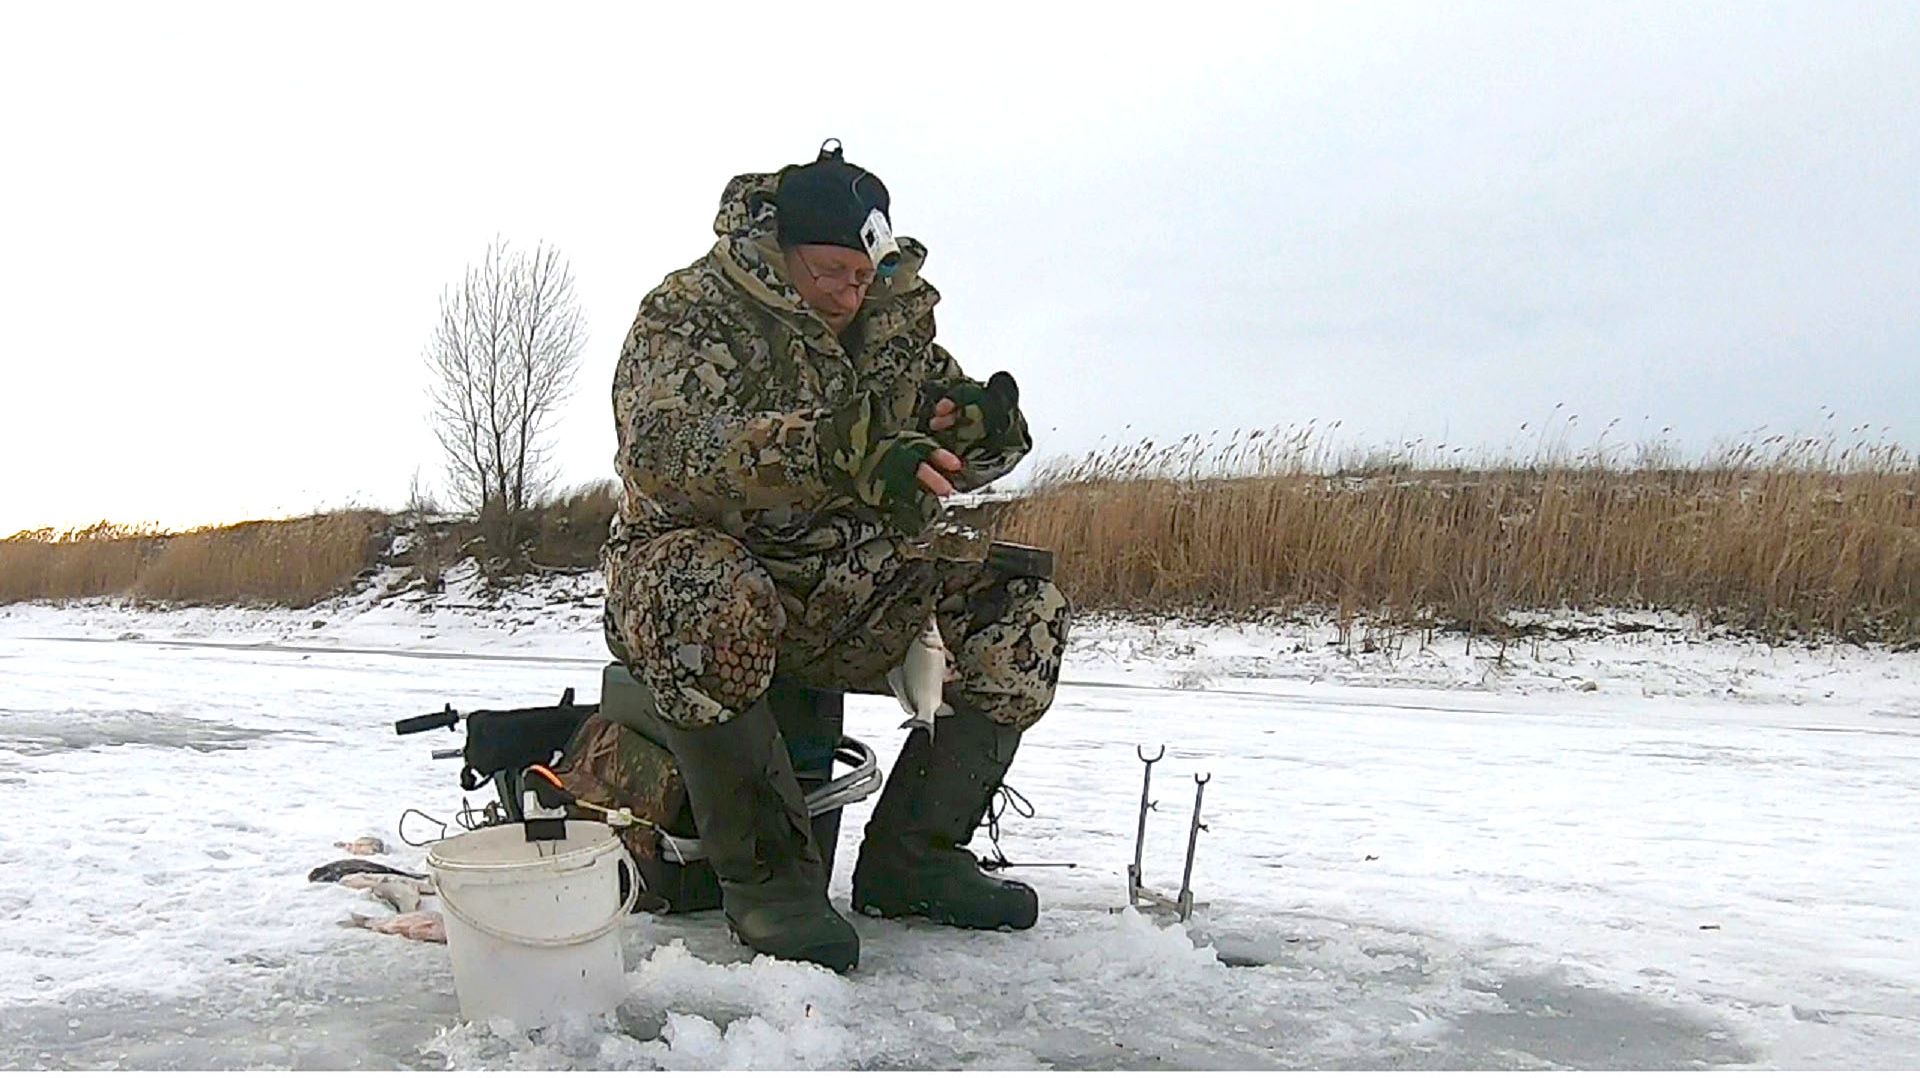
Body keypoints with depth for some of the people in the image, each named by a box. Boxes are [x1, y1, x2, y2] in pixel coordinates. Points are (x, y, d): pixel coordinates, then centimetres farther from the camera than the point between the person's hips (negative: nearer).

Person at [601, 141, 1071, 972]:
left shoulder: (890, 318, 10)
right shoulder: (688, 314, -10)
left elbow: (946, 455, 7)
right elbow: (666, 449, -31)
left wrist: (984, 425, -20)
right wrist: (838, 451, -46)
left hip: (841, 587, 6)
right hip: (697, 564, -5)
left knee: (1021, 603, -11)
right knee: (710, 605, -40)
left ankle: (911, 856, -5)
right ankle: (767, 873, -22)